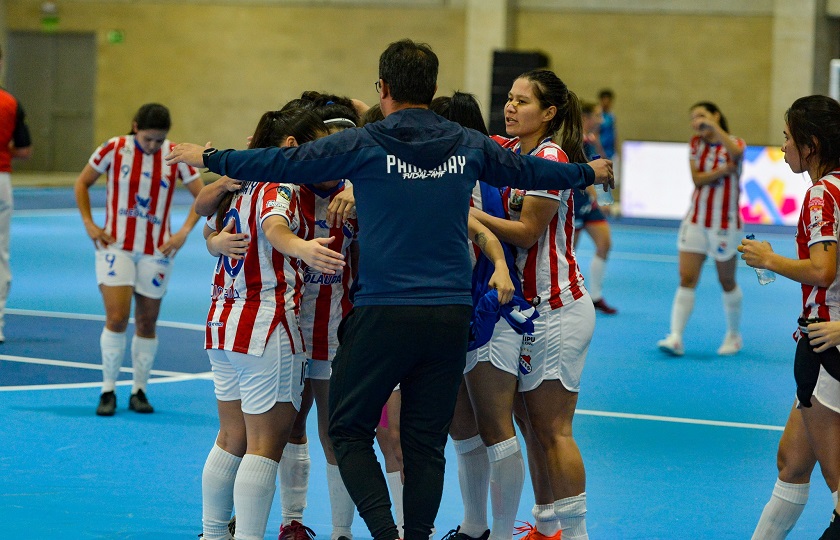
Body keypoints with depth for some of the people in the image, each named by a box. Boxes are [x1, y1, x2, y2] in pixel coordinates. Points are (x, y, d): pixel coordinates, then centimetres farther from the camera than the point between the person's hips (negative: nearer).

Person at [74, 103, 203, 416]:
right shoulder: (114, 150, -8)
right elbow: (82, 183, 6)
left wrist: (184, 232, -9)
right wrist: (89, 224, -3)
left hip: (156, 250, 2)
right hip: (116, 246, -2)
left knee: (147, 324, 7)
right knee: (116, 318, -12)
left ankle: (139, 391, 18)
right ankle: (108, 391, -2)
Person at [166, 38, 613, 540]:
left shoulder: (364, 144, -5)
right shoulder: (468, 145, 7)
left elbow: (284, 163, -2)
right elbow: (529, 170, 22)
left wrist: (210, 158, 12)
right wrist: (589, 172, 41)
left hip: (385, 311, -4)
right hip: (452, 311, 4)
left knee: (349, 429, 7)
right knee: (426, 441, 11)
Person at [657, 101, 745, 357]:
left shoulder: (734, 142, -4)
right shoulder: (696, 143, 5)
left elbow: (735, 153, -30)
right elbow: (698, 178, -7)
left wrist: (713, 126, -31)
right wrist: (726, 169, -20)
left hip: (725, 224, -3)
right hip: (696, 221, 3)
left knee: (727, 282, 9)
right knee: (686, 279, -8)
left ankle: (734, 335, 25)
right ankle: (676, 338, -13)